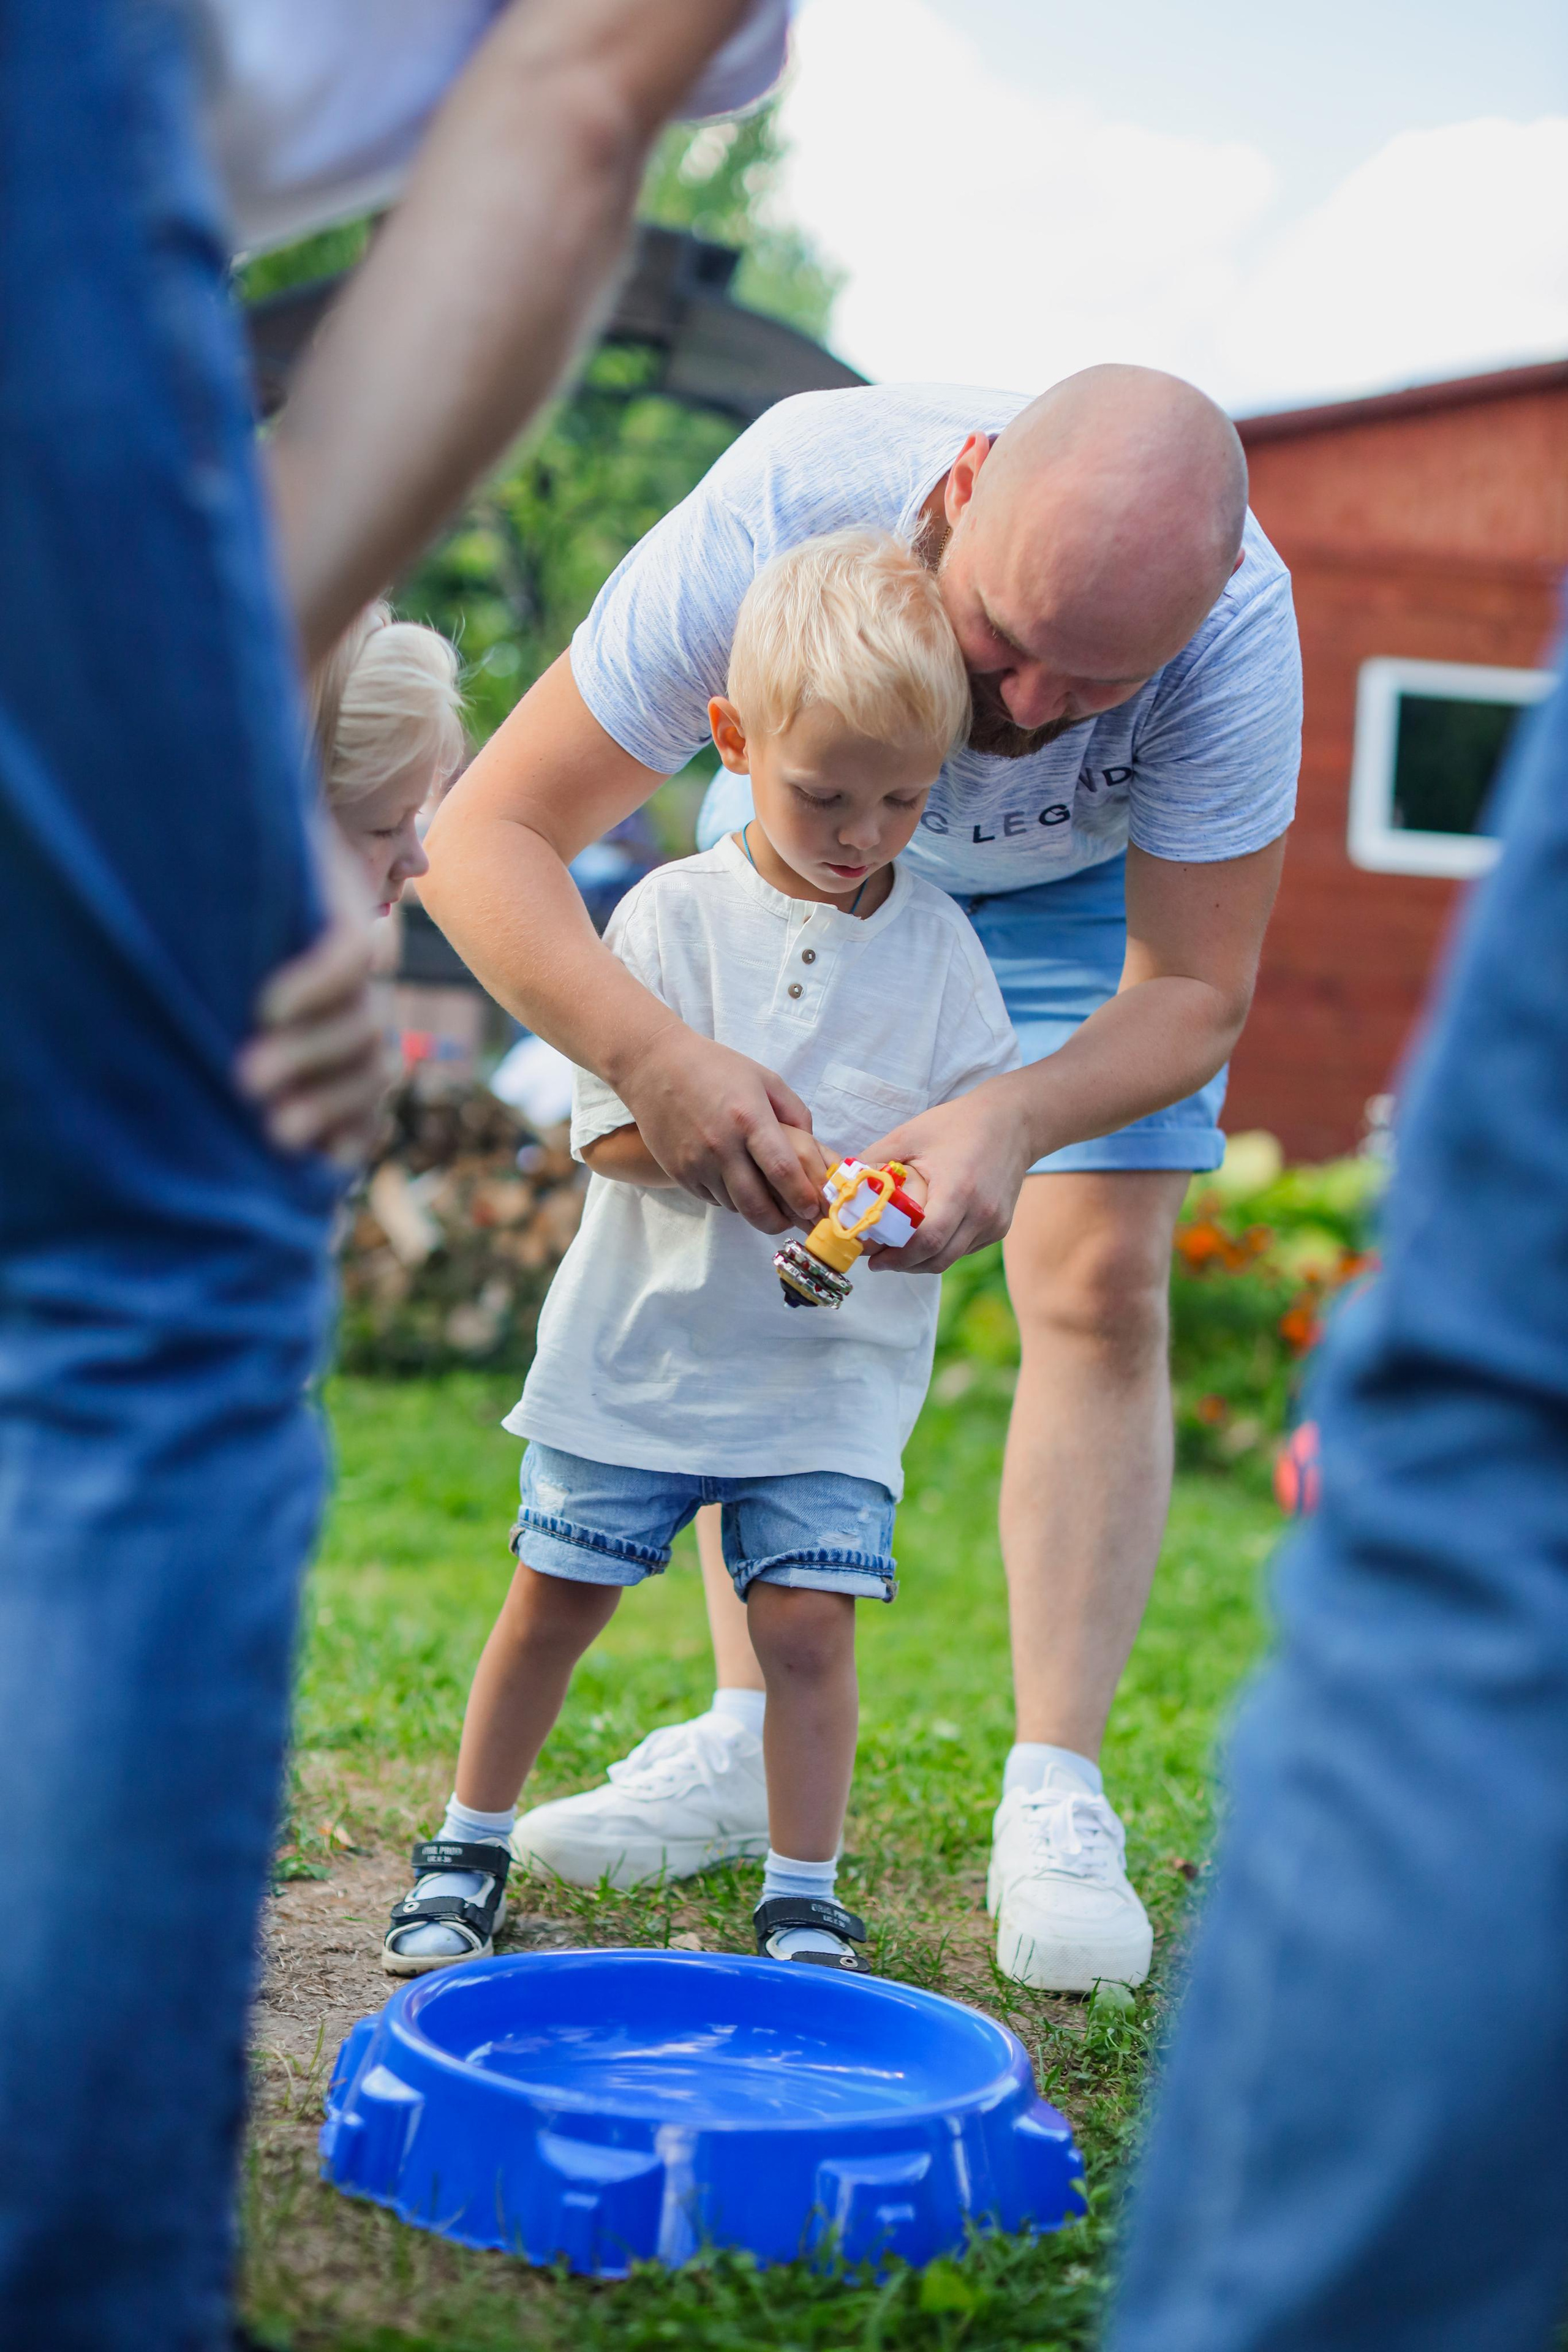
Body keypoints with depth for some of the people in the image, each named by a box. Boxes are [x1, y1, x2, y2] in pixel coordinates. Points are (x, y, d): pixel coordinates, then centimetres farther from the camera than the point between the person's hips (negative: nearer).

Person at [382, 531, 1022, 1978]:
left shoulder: (937, 943, 0)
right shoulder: (673, 914, -6)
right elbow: (607, 1130, -10)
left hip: (835, 1368, 1)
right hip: (643, 1342, 0)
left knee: (807, 1616, -6)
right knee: (557, 1599, 8)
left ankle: (804, 1899, 12)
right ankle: (470, 1851, 27)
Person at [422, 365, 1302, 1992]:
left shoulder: (1235, 627, -39)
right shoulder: (782, 514, -41)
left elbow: (1194, 990, -28)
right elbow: (485, 837, -37)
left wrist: (1011, 1121, -49)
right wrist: (654, 1060, -55)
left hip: (1096, 890, -1)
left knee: (1099, 1290, -12)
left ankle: (1055, 1796, -6)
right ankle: (748, 1745, 6)